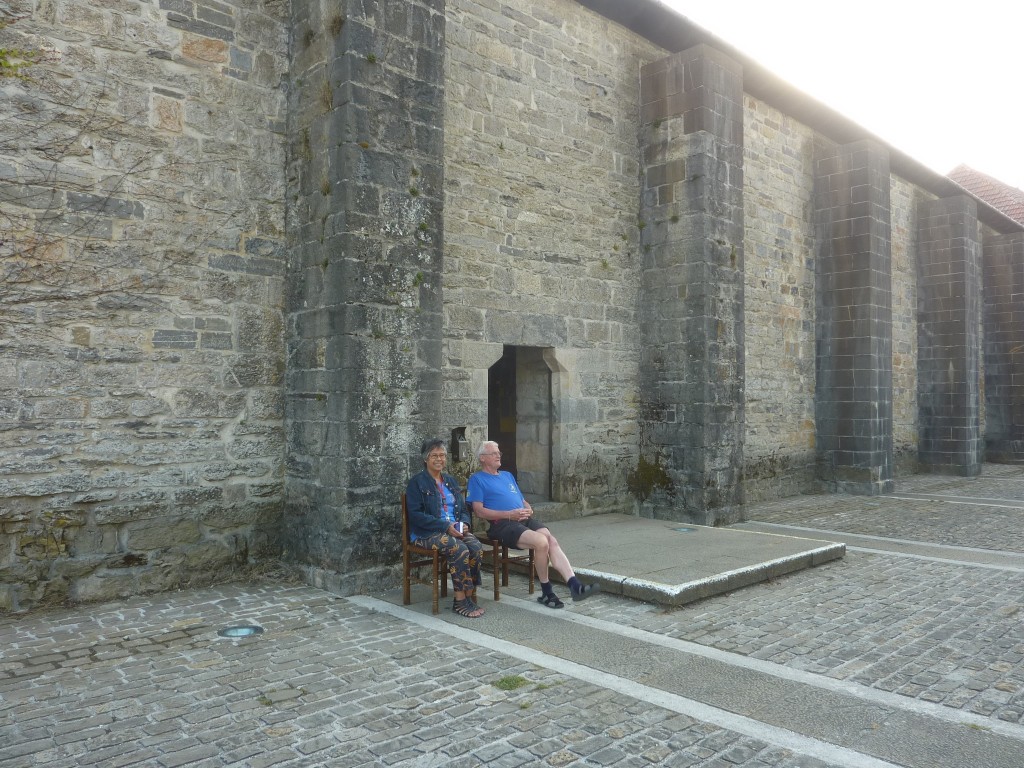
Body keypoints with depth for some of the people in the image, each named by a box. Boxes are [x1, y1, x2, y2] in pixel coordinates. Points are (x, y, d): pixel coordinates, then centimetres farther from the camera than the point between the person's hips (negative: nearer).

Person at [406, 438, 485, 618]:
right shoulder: (417, 482, 0)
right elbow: (416, 514, -10)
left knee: (476, 546, -24)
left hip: (455, 529, 5)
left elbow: (463, 509, 21)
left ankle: (470, 596, -18)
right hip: (428, 533, -5)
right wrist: (445, 526, -18)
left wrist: (464, 523, -4)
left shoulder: (451, 481, 19)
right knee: (460, 549, -31)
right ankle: (461, 600, -21)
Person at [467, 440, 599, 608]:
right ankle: (546, 593, -12)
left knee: (552, 541, -22)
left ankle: (575, 585, -30)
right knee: (541, 541, -28)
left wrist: (528, 509, 3)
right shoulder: (477, 479, 7)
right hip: (503, 524, -6)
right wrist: (509, 514, -13)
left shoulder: (507, 475, 29)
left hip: (525, 519, 6)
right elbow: (479, 511, -5)